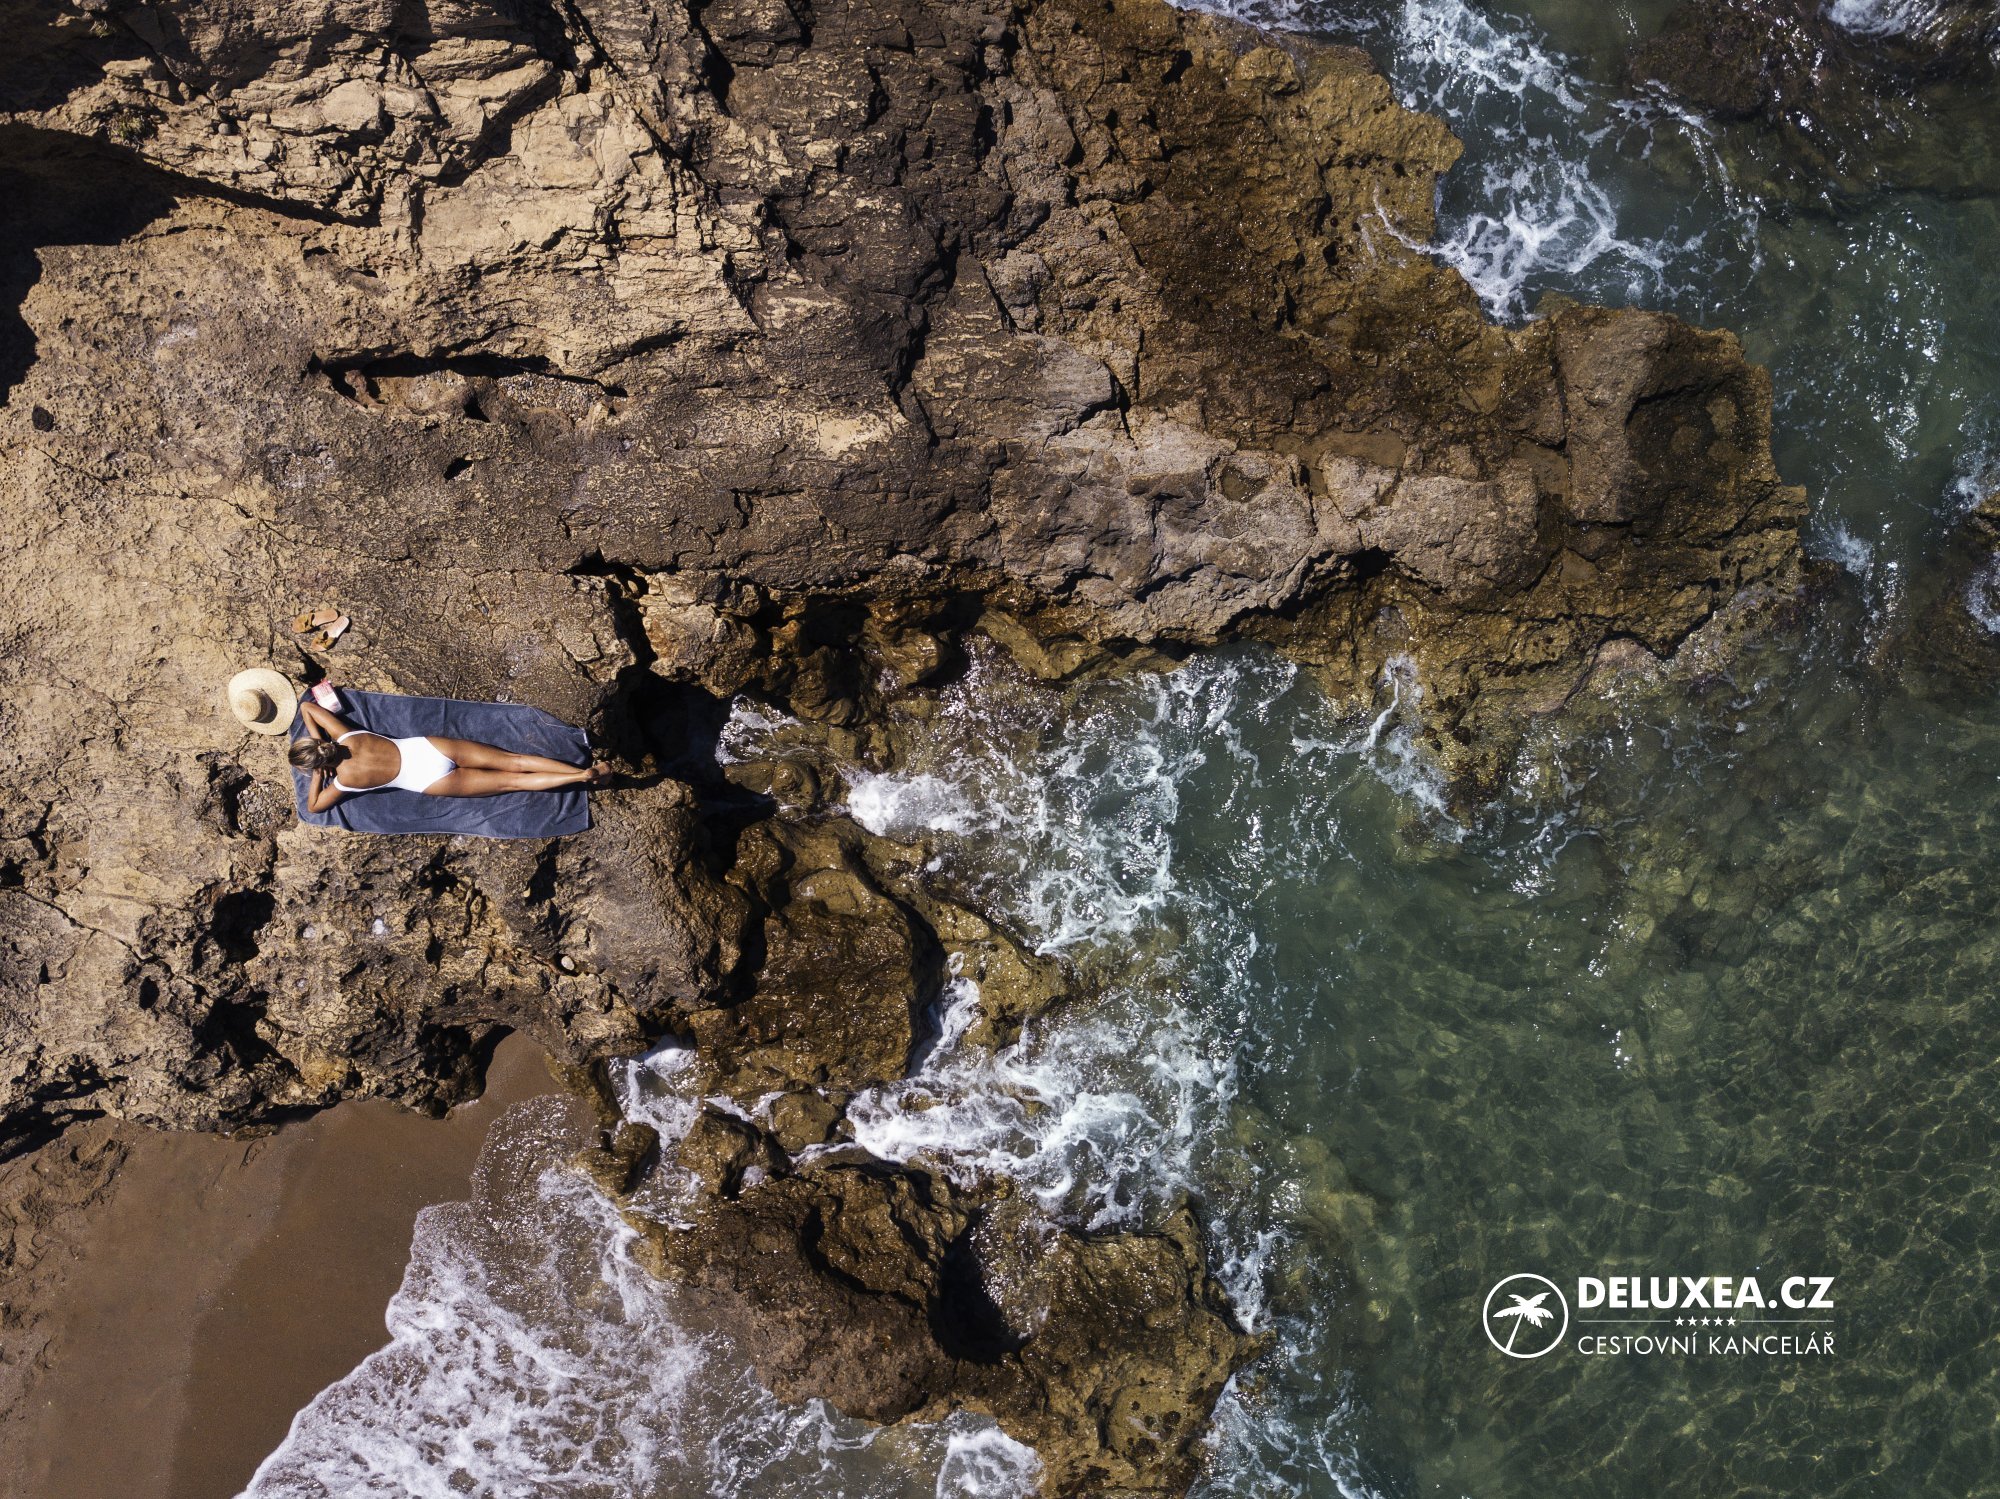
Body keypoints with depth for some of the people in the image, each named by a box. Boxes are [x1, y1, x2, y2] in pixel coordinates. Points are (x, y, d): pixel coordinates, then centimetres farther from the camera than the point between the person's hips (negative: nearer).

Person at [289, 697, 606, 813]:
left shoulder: (346, 779, -10)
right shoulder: (346, 736, 2)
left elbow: (313, 807, 2)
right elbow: (307, 705, 13)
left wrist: (317, 775, 8)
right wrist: (318, 742, 14)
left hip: (433, 780, -5)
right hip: (430, 745, 5)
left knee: (509, 781, -2)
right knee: (513, 762, 1)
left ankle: (581, 777, -9)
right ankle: (583, 770, -8)